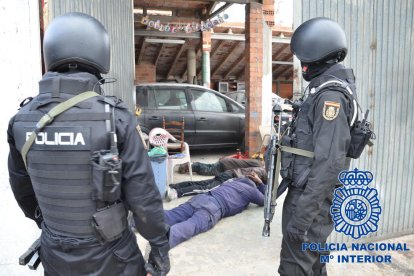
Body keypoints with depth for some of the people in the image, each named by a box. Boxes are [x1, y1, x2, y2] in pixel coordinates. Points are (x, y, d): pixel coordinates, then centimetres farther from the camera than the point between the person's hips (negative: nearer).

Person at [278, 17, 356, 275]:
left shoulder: (330, 95, -20)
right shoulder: (325, 89, 11)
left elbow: (329, 161, -26)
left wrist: (304, 211, -25)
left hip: (313, 194, -10)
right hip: (306, 187, 10)